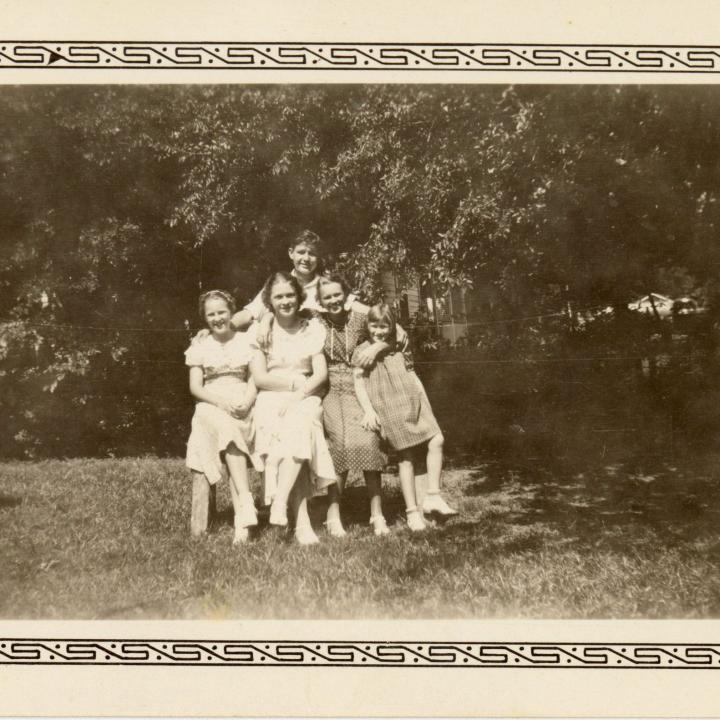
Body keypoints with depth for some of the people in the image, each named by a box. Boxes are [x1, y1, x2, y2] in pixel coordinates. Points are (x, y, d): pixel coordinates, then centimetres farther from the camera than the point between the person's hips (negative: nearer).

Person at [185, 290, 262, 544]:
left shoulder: (246, 341, 11)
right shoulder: (199, 347, 11)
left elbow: (256, 379, 5)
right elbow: (195, 387, 3)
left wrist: (247, 401, -15)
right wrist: (222, 401, -14)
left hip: (242, 406, 0)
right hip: (211, 407, 0)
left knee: (231, 433, -32)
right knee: (226, 427, -34)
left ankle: (241, 519, -35)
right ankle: (246, 504, -40)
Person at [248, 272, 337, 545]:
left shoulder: (313, 328, 10)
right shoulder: (260, 331, 7)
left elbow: (321, 373, 1)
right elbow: (260, 378, 0)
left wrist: (297, 395, -14)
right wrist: (296, 381, -5)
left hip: (305, 399, 1)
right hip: (271, 400, -1)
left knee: (298, 429, -35)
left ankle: (279, 504, -38)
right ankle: (302, 522, -35)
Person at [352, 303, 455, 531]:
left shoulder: (399, 348, 16)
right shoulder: (362, 351, 2)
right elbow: (359, 383, -3)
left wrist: (424, 401, 12)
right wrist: (368, 410, -13)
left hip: (414, 402, 5)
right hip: (388, 408, -5)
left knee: (437, 441, -8)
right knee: (406, 456, -3)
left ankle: (433, 496, 1)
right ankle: (412, 510, 7)